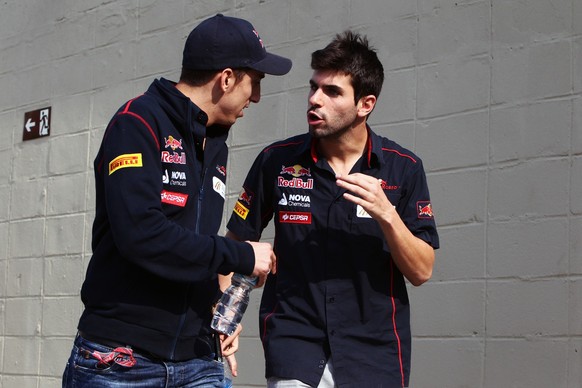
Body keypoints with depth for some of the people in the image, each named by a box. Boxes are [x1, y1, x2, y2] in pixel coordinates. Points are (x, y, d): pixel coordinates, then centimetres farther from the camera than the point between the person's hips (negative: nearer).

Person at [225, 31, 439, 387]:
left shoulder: (404, 168, -2)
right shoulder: (277, 161, -1)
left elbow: (421, 271, -3)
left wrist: (386, 213, -18)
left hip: (376, 352, 0)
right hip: (293, 344, 0)